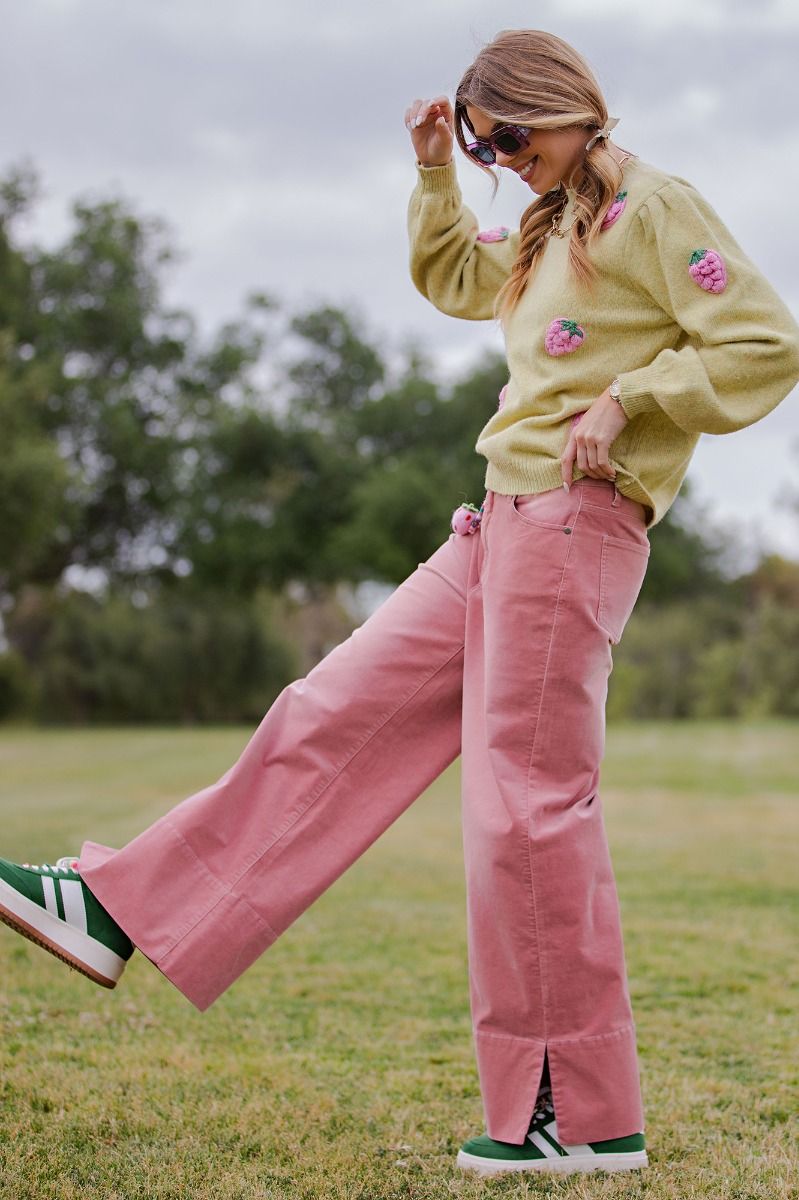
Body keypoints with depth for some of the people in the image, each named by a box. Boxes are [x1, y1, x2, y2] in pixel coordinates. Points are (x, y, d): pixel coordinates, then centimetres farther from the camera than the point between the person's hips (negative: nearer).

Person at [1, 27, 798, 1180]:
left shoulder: (655, 208, -5)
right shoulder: (551, 229, 22)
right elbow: (453, 277, 40)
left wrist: (627, 400, -16)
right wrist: (435, 175, 24)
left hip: (576, 524, -9)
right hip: (501, 526, 9)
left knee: (525, 802, -8)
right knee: (331, 716, 7)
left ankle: (584, 1118, 1)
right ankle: (124, 912, 13)